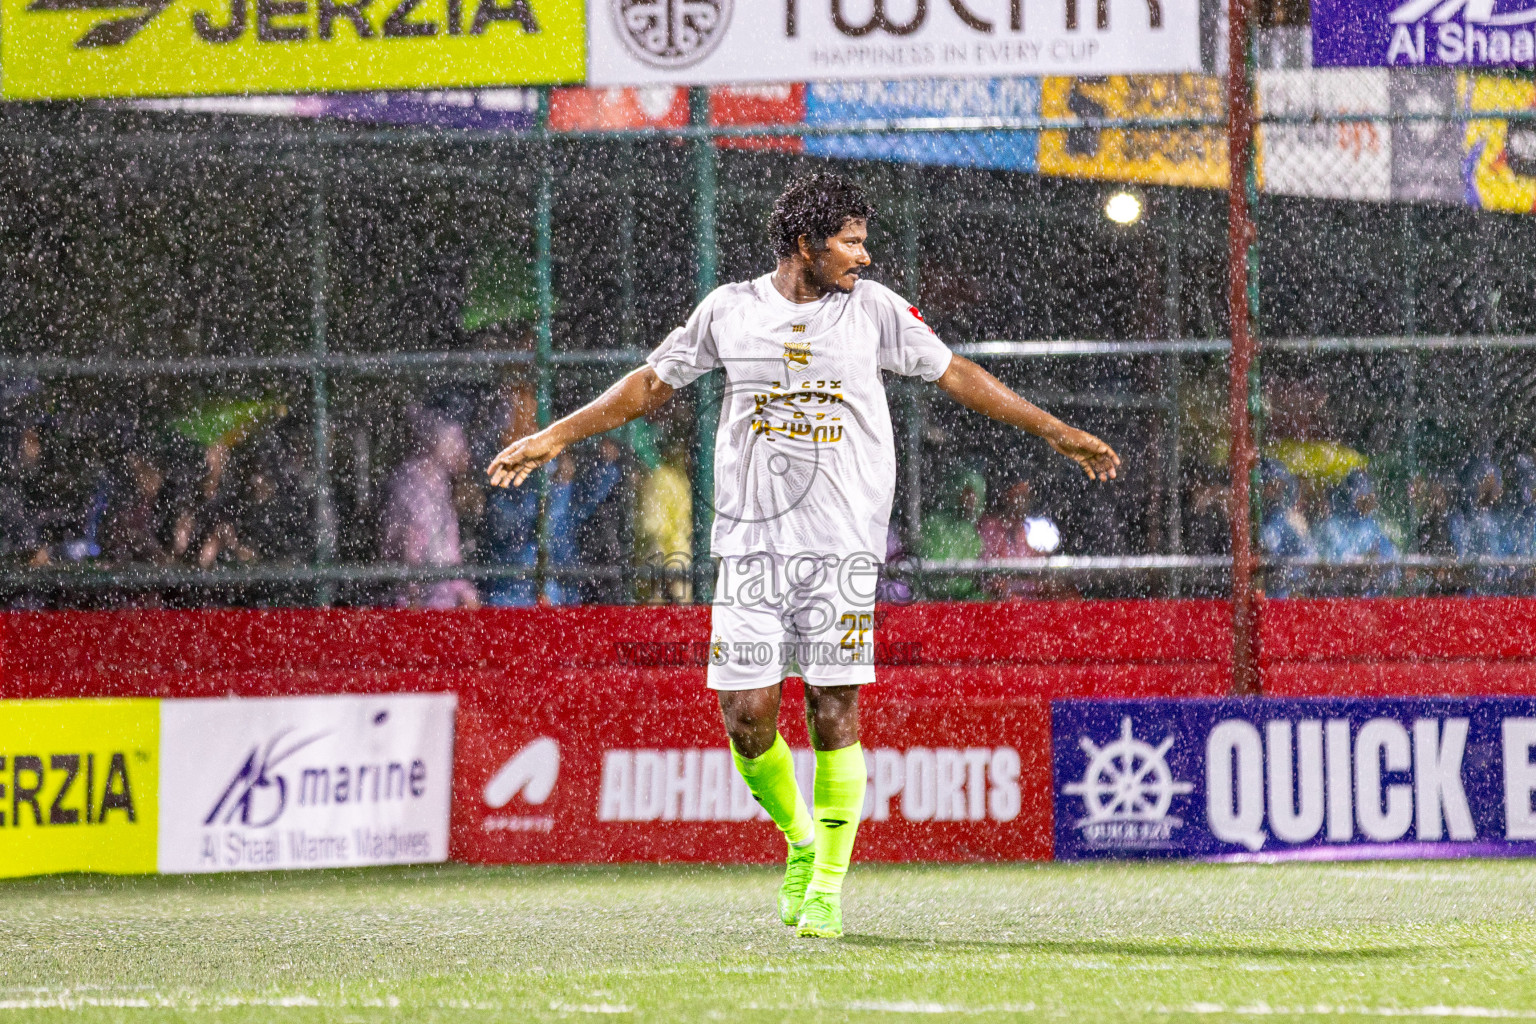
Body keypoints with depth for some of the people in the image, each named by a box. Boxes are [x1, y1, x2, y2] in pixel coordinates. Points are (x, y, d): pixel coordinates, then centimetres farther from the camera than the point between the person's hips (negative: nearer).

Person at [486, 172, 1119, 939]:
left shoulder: (874, 309, 5)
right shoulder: (729, 310, 5)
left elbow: (955, 374, 13)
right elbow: (653, 383, 16)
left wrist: (1056, 433, 14)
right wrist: (554, 438, 15)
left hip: (842, 544, -1)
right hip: (749, 545, 1)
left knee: (833, 712, -6)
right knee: (747, 714, -4)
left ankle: (829, 884, 3)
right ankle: (799, 842, 22)